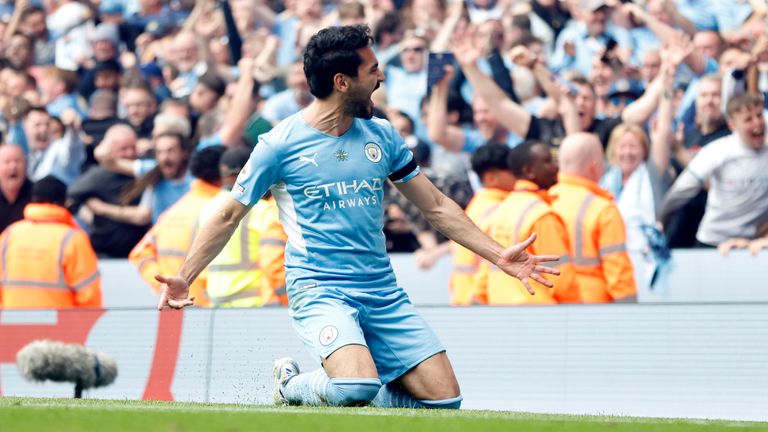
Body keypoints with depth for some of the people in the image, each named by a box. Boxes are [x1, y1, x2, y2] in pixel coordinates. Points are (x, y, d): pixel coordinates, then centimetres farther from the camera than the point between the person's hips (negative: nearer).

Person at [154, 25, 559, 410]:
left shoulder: (381, 136, 9)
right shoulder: (280, 144, -5)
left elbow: (435, 205, 16)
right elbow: (228, 216, 4)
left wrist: (498, 255, 11)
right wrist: (184, 277, -4)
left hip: (384, 292, 6)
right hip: (319, 291, -6)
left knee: (444, 398, -4)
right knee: (358, 387, -31)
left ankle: (339, 394, 17)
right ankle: (290, 388, 2)